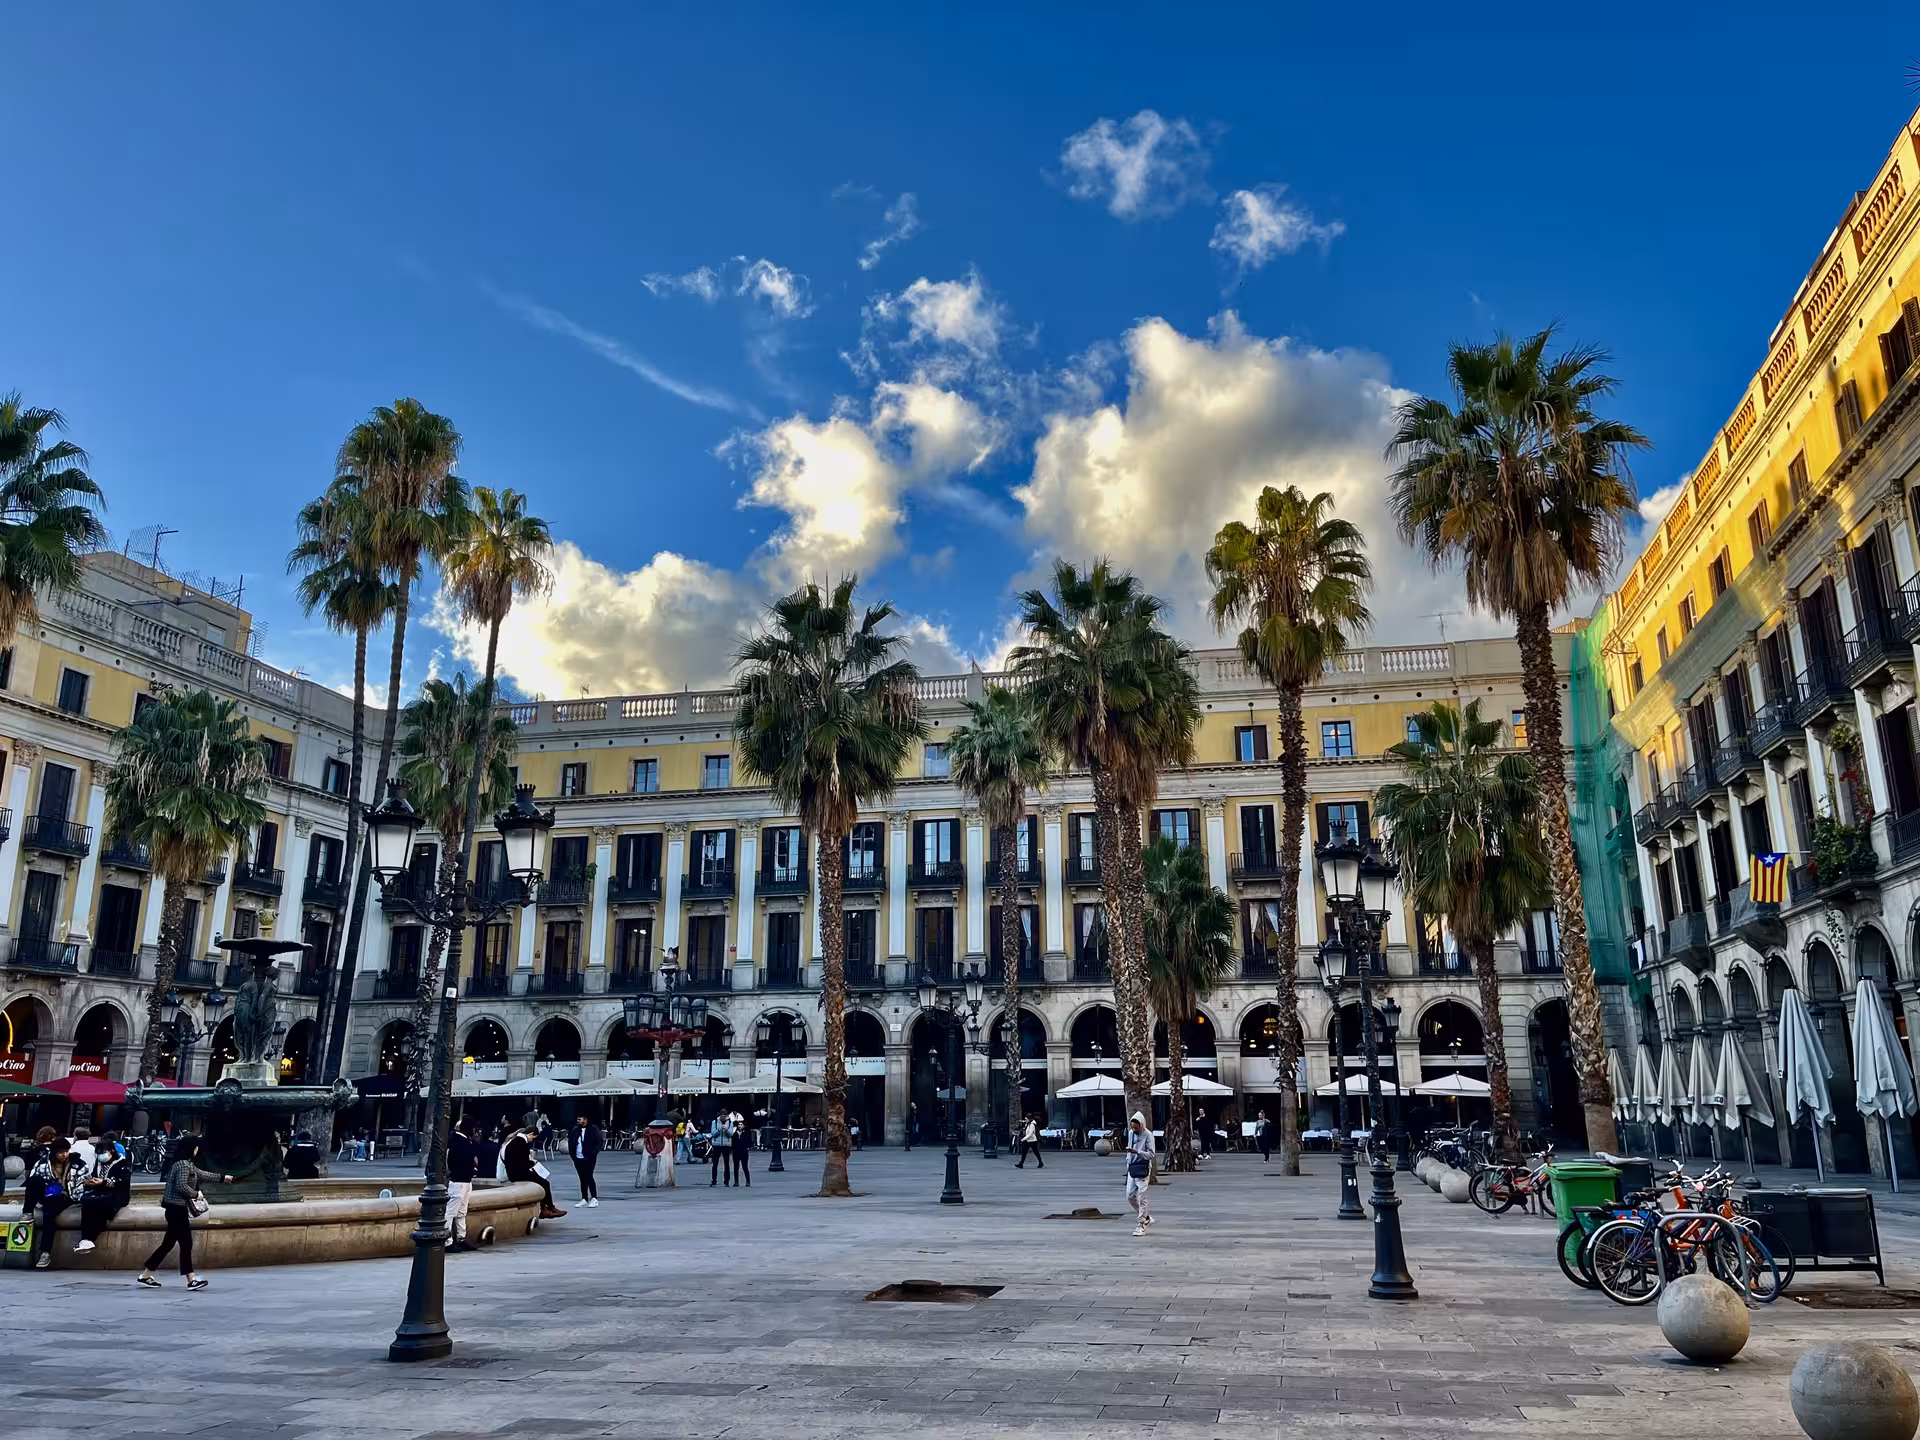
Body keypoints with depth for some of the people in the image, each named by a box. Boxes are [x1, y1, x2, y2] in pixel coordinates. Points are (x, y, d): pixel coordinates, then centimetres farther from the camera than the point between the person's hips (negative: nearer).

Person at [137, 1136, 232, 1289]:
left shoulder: (187, 1164, 14)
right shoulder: (183, 1164, -17)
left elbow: (201, 1174, 26)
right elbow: (181, 1186, -26)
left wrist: (222, 1178, 33)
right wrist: (196, 1194, -11)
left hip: (176, 1208, 10)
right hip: (177, 1209, -10)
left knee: (168, 1243, 14)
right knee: (186, 1243, -6)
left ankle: (145, 1276, 20)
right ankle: (191, 1280, -4)